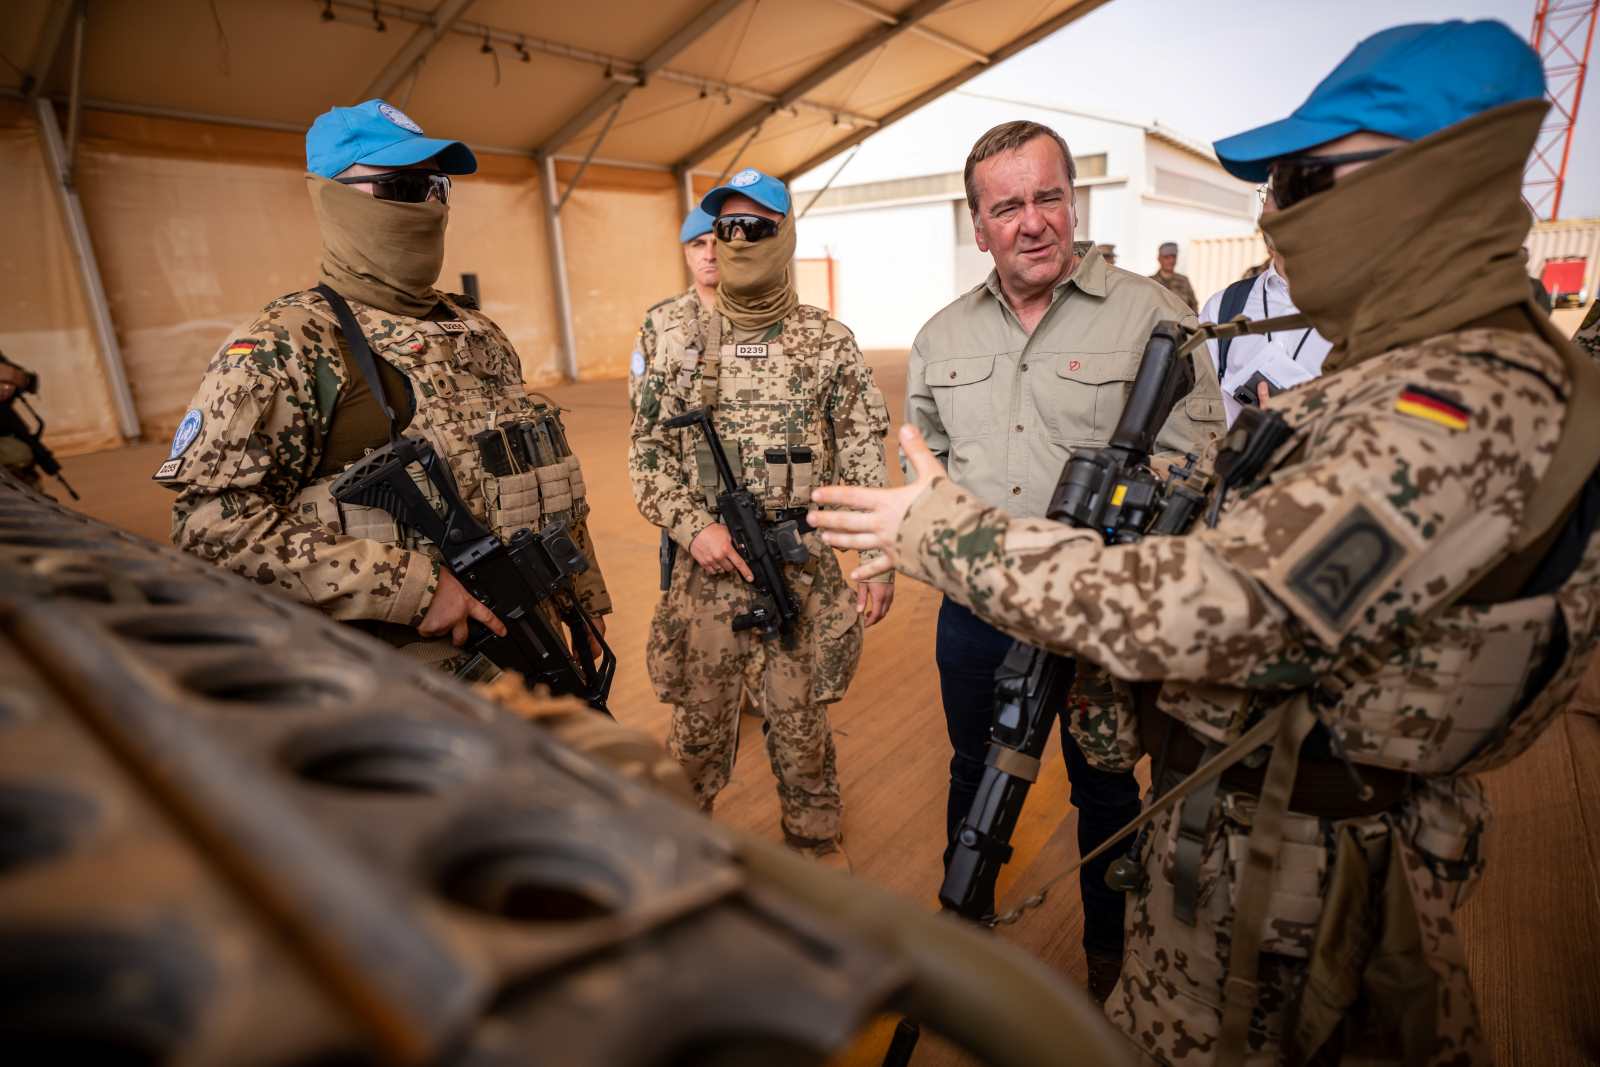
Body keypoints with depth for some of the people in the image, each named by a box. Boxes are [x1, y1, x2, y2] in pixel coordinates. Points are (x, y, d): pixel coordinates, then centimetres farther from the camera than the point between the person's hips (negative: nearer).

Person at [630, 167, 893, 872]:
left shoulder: (830, 343, 0)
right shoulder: (678, 344, 3)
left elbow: (863, 462, 1)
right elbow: (648, 454, 4)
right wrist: (695, 526, -10)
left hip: (805, 568, -1)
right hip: (706, 566, 1)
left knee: (801, 719, 13)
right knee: (698, 718, 14)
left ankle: (816, 838, 37)